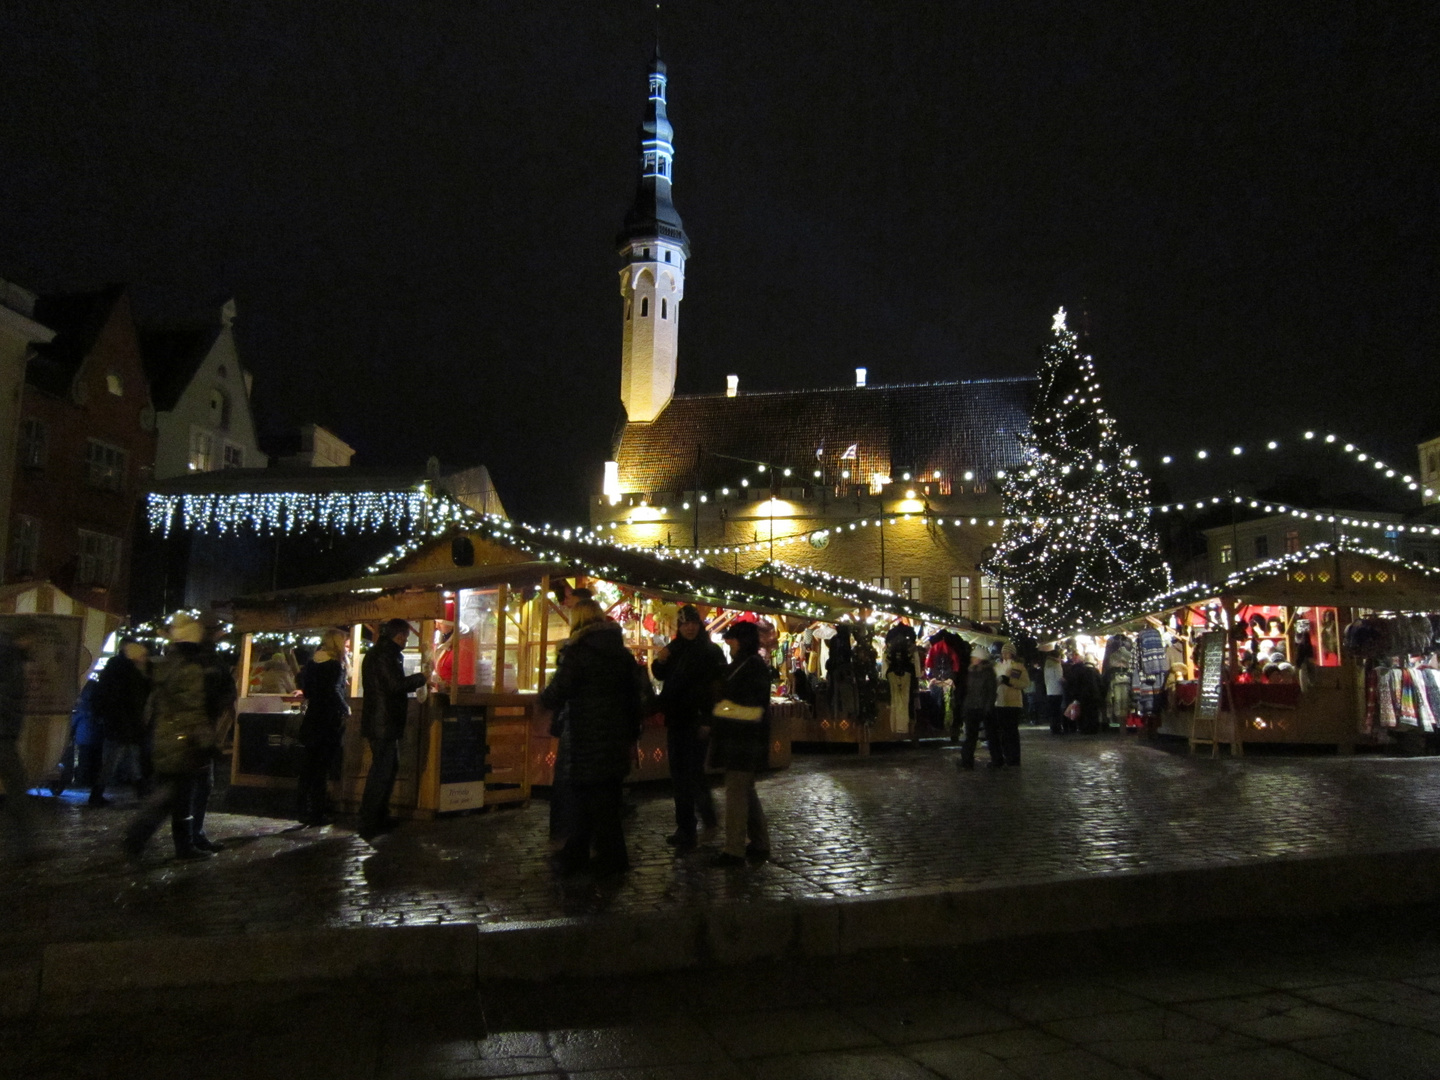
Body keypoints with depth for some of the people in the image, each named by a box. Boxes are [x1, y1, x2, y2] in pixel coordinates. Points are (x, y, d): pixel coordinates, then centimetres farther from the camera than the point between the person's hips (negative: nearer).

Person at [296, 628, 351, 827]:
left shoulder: (311, 663, 8)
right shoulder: (335, 665, -14)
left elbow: (303, 686, 14)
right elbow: (334, 692, -22)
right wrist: (346, 709, -9)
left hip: (311, 720, 7)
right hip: (330, 721, -7)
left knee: (307, 768, 13)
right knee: (322, 769, 0)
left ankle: (303, 811, 17)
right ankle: (316, 814, 3)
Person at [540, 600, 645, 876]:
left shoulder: (577, 651, -12)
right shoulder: (622, 653, 7)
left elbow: (556, 696, -14)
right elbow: (635, 697, 10)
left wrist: (543, 696, 9)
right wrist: (632, 737, 17)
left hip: (588, 739, -6)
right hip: (617, 737, 6)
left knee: (594, 798, 5)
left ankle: (612, 858, 12)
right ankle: (573, 855, 24)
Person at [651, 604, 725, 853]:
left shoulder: (712, 651, -8)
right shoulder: (674, 649, 10)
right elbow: (660, 676, 22)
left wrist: (708, 720, -21)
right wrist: (659, 662, -2)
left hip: (698, 721, -6)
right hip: (677, 720, 6)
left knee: (694, 773, -9)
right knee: (679, 775, 7)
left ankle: (709, 819, 9)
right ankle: (685, 830, 14)